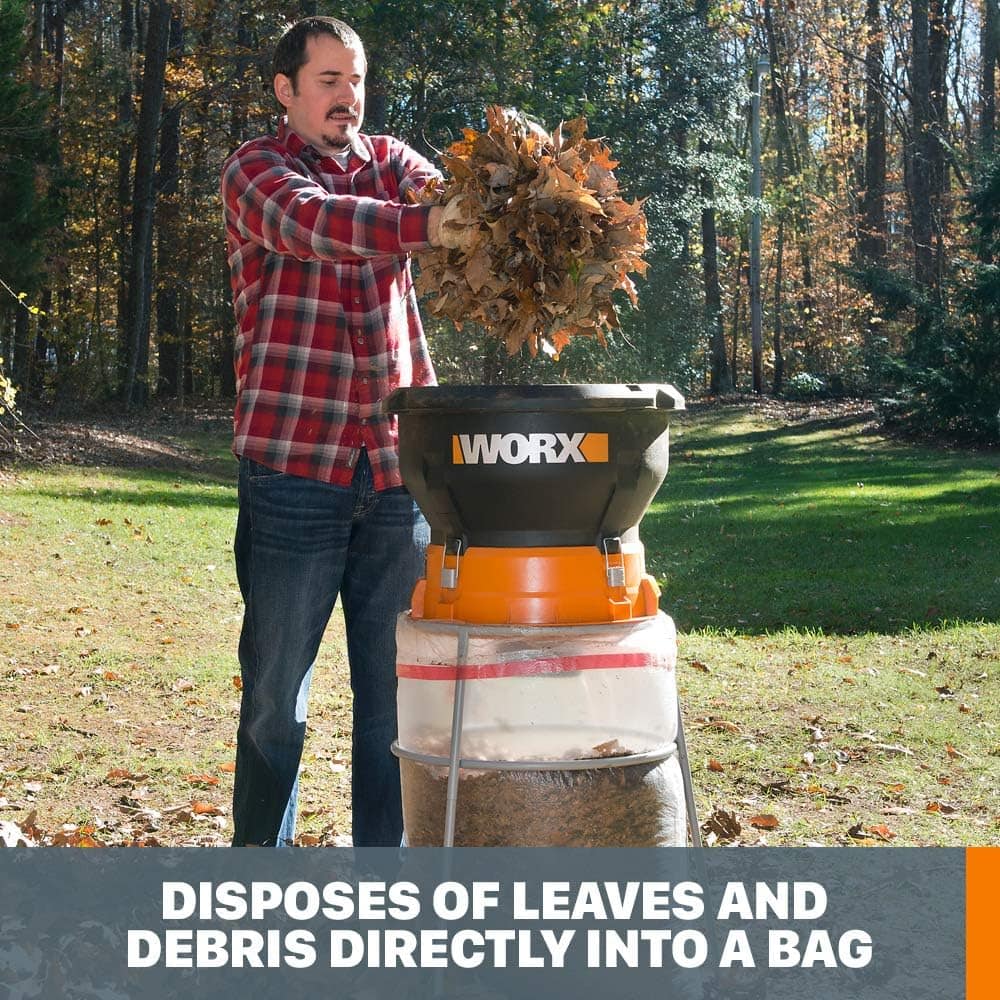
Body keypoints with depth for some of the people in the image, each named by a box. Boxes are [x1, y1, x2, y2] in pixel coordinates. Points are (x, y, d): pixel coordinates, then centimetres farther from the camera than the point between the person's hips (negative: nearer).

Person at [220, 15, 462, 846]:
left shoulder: (390, 160, 15)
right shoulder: (256, 170, 2)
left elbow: (449, 203, -6)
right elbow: (306, 219, -21)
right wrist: (427, 228, -38)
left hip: (398, 466, 4)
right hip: (293, 464, -4)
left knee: (397, 686, 8)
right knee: (277, 690, 2)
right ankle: (260, 864, 16)